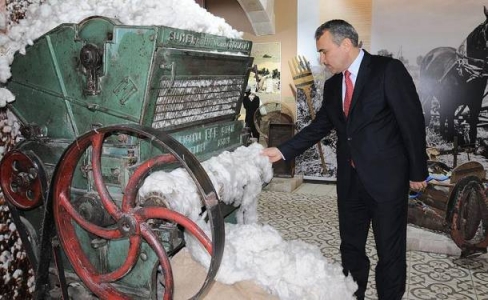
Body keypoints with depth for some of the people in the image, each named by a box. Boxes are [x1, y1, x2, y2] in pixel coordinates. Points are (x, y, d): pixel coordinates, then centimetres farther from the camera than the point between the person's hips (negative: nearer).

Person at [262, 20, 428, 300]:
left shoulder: (388, 69, -10)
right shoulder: (332, 85, 9)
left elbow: (412, 120, -10)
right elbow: (319, 127, 11)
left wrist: (417, 171, -8)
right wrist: (283, 151, 1)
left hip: (386, 177, -6)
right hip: (350, 180, 6)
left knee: (390, 251, 7)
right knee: (351, 246, 17)